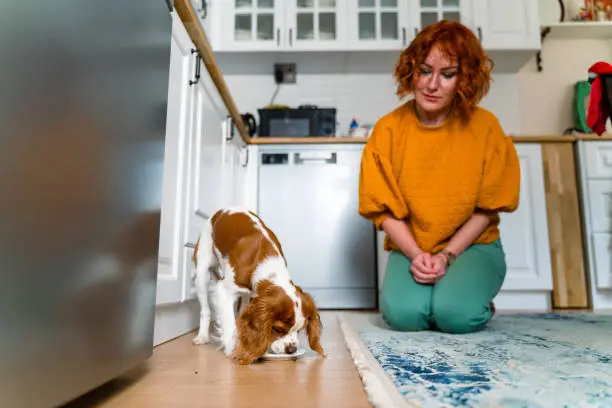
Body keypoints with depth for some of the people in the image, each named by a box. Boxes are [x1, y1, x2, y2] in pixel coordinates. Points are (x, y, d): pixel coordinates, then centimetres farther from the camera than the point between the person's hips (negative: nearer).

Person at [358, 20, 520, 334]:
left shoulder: (484, 127, -7)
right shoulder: (388, 129, -6)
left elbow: (487, 208, -4)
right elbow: (383, 208, -4)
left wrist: (447, 255, -14)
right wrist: (416, 255, -16)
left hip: (472, 245, 0)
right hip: (410, 248, 1)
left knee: (456, 314, -26)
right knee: (403, 313, -25)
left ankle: (478, 305, 9)